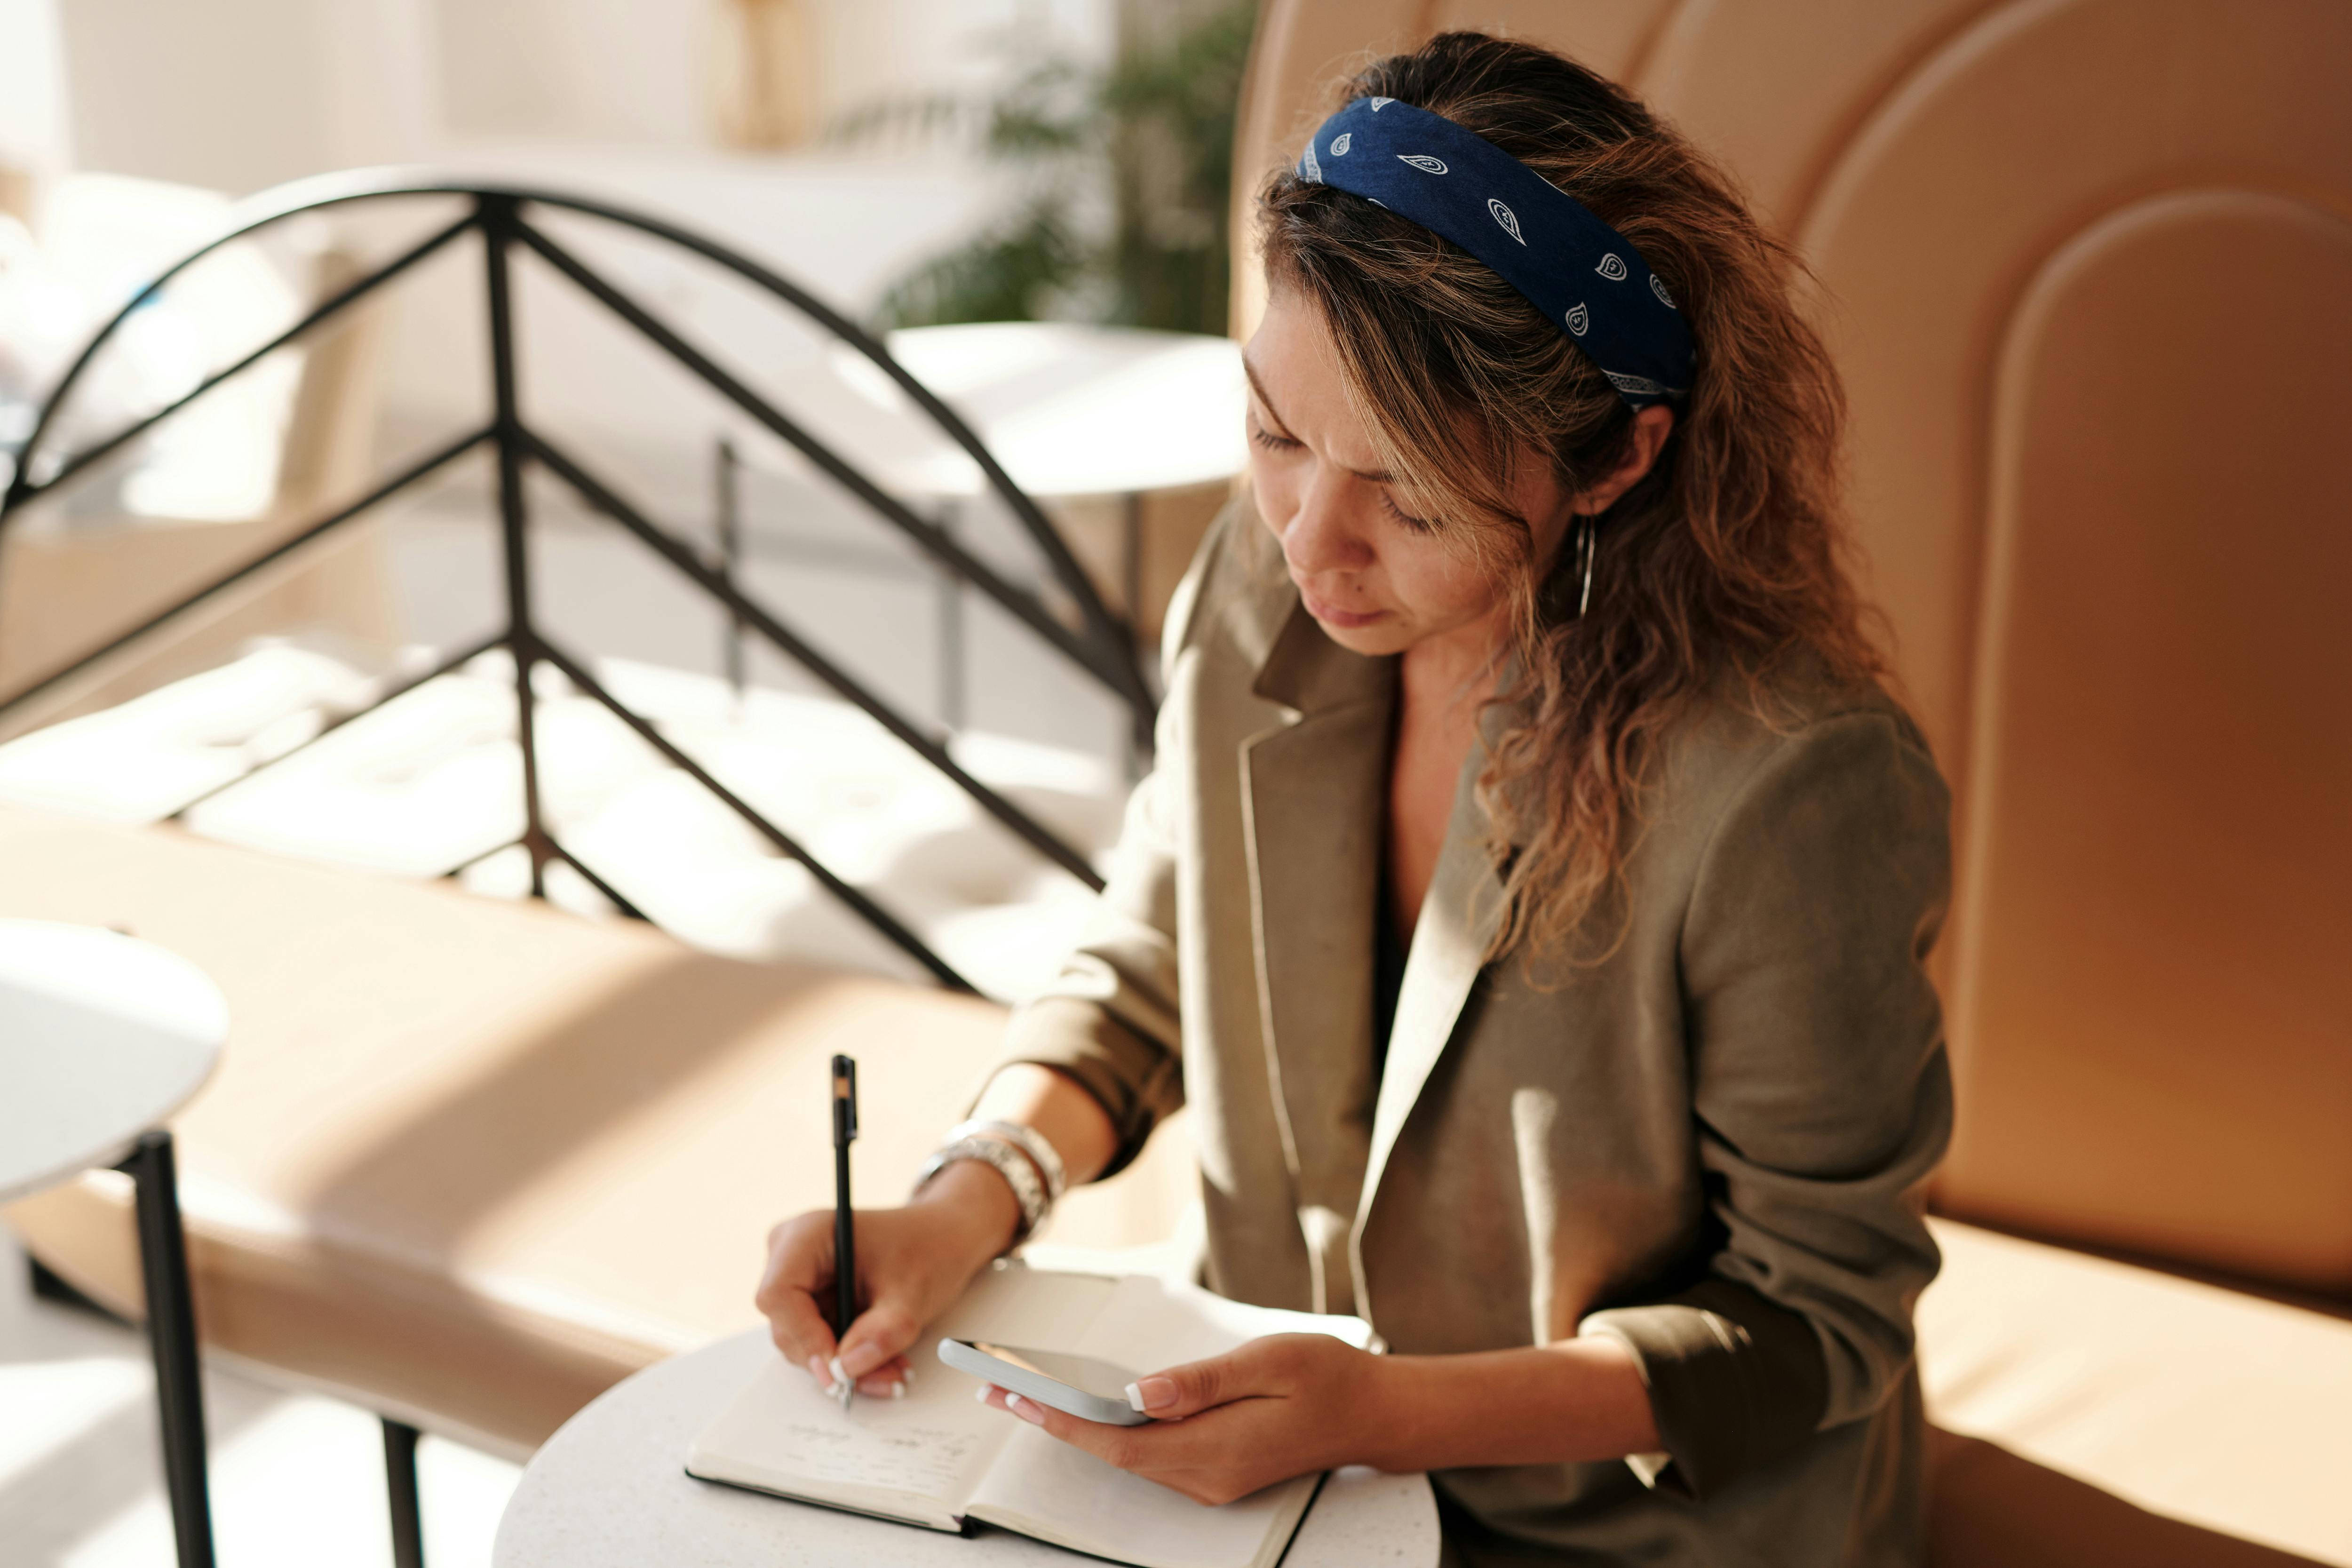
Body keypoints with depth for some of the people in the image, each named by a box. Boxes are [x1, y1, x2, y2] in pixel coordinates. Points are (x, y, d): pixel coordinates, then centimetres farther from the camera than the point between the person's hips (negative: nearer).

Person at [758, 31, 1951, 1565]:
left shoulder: (1800, 795, -28)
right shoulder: (1257, 600, -9)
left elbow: (1813, 1313, -16)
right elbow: (1143, 975, 7)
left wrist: (1385, 1412, -26)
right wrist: (966, 1203, -10)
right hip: (1283, 1442, 5)